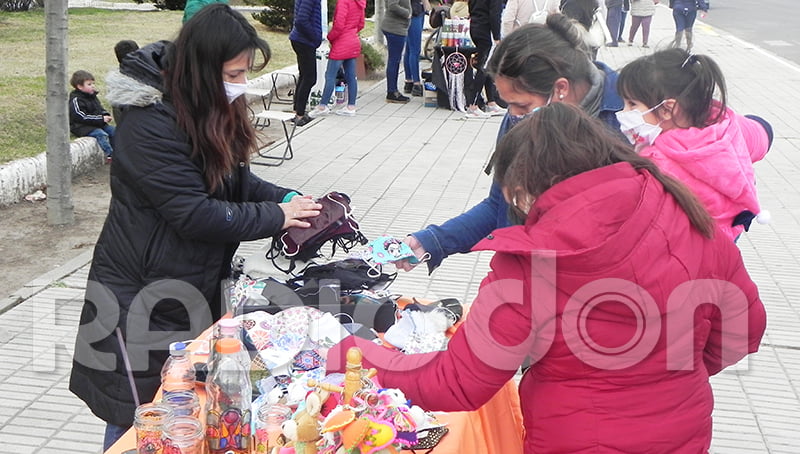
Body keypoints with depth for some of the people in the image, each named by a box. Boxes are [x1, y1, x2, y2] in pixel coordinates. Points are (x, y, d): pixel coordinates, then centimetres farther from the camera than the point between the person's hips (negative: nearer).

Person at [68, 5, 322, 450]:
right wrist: (277, 216, -18)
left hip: (197, 288, 8)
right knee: (137, 418, 6)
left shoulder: (215, 112, 3)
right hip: (143, 297, -8)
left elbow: (236, 179, 12)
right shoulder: (151, 125, -24)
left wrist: (289, 198, -5)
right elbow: (196, 215, -26)